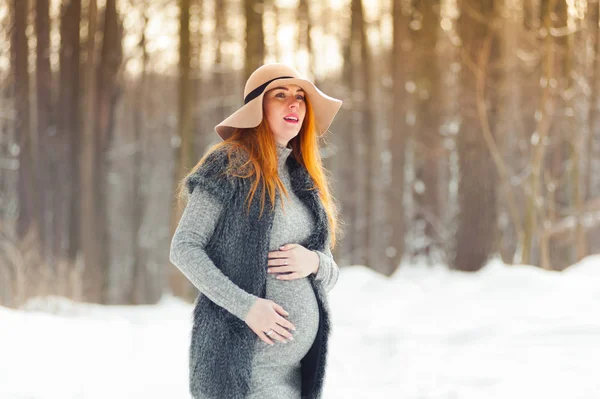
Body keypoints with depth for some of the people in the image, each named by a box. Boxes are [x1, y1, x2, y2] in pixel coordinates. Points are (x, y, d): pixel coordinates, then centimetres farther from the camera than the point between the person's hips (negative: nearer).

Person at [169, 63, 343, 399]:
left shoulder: (307, 181, 16)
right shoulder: (230, 166, -2)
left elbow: (331, 276, 19)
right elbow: (184, 248, -7)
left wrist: (314, 262, -5)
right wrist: (245, 305, -17)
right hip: (239, 355, -6)